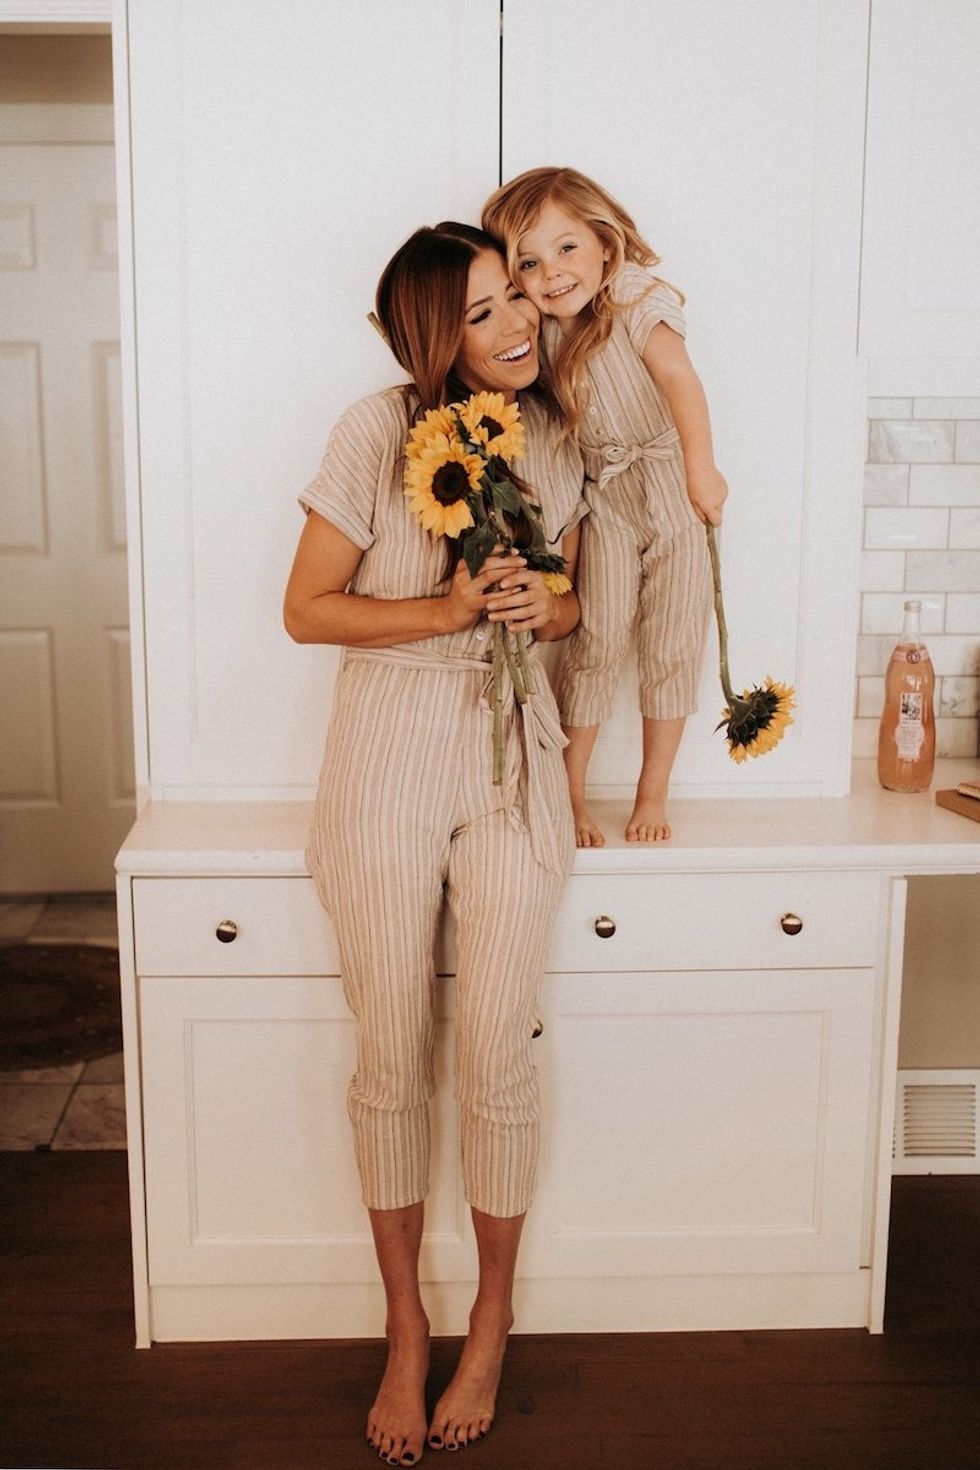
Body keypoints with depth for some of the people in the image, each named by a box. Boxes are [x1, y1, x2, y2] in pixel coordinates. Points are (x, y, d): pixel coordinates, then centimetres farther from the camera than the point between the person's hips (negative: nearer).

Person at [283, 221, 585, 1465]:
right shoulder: (377, 432, -9)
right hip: (387, 763, -2)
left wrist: (543, 606, -9)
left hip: (512, 764, 2)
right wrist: (447, 609, -18)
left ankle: (491, 1324, 27)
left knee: (496, 1064, 5)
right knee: (391, 1065, 7)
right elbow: (305, 609, -6)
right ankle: (405, 1325, 28)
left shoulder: (555, 437, 4)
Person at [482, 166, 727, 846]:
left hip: (675, 492, -2)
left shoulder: (639, 304, -15)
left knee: (672, 644, 4)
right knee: (597, 642, -1)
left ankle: (654, 793, 20)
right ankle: (571, 797, 13)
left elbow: (679, 377, -28)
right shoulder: (543, 332, -1)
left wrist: (702, 468, -38)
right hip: (605, 501, 3)